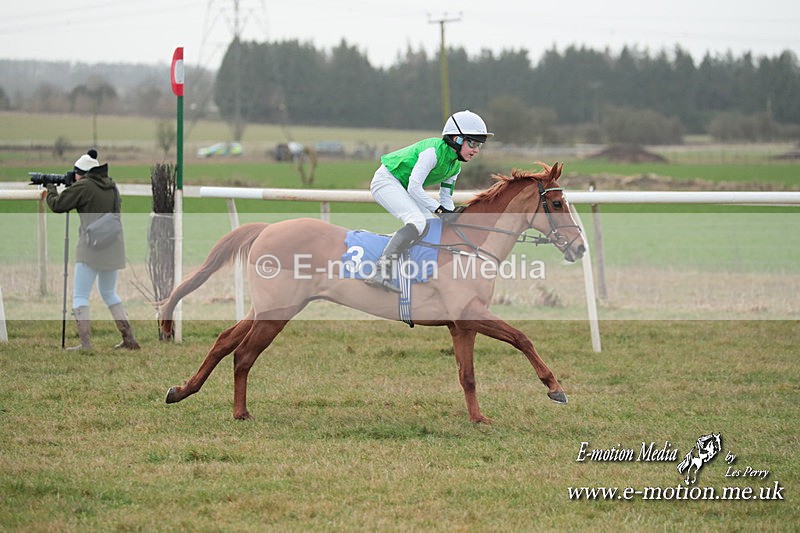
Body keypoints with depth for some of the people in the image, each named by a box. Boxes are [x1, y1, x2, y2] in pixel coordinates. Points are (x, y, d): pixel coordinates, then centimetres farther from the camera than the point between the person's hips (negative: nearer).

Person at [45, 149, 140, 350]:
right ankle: (129, 339, 17)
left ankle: (86, 344, -13)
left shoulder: (83, 186, -9)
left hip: (93, 246, -7)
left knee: (80, 295, -2)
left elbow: (57, 205, -4)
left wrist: (51, 188, 15)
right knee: (109, 292, 21)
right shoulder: (112, 187, 13)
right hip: (114, 245, 7)